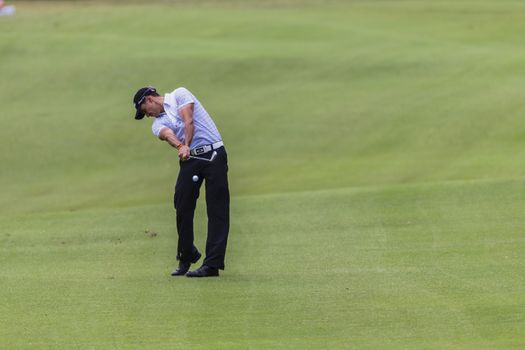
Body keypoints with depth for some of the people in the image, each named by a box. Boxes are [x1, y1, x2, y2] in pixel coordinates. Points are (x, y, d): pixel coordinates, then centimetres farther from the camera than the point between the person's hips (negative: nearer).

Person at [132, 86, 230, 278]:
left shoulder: (179, 95, 6)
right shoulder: (158, 123, 15)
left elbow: (188, 121, -9)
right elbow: (168, 135, -9)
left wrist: (187, 145, -23)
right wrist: (180, 147, -31)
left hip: (214, 155, -5)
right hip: (189, 160, 5)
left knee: (217, 210, -8)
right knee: (182, 207, -1)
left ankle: (213, 264, -13)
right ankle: (186, 258, 16)